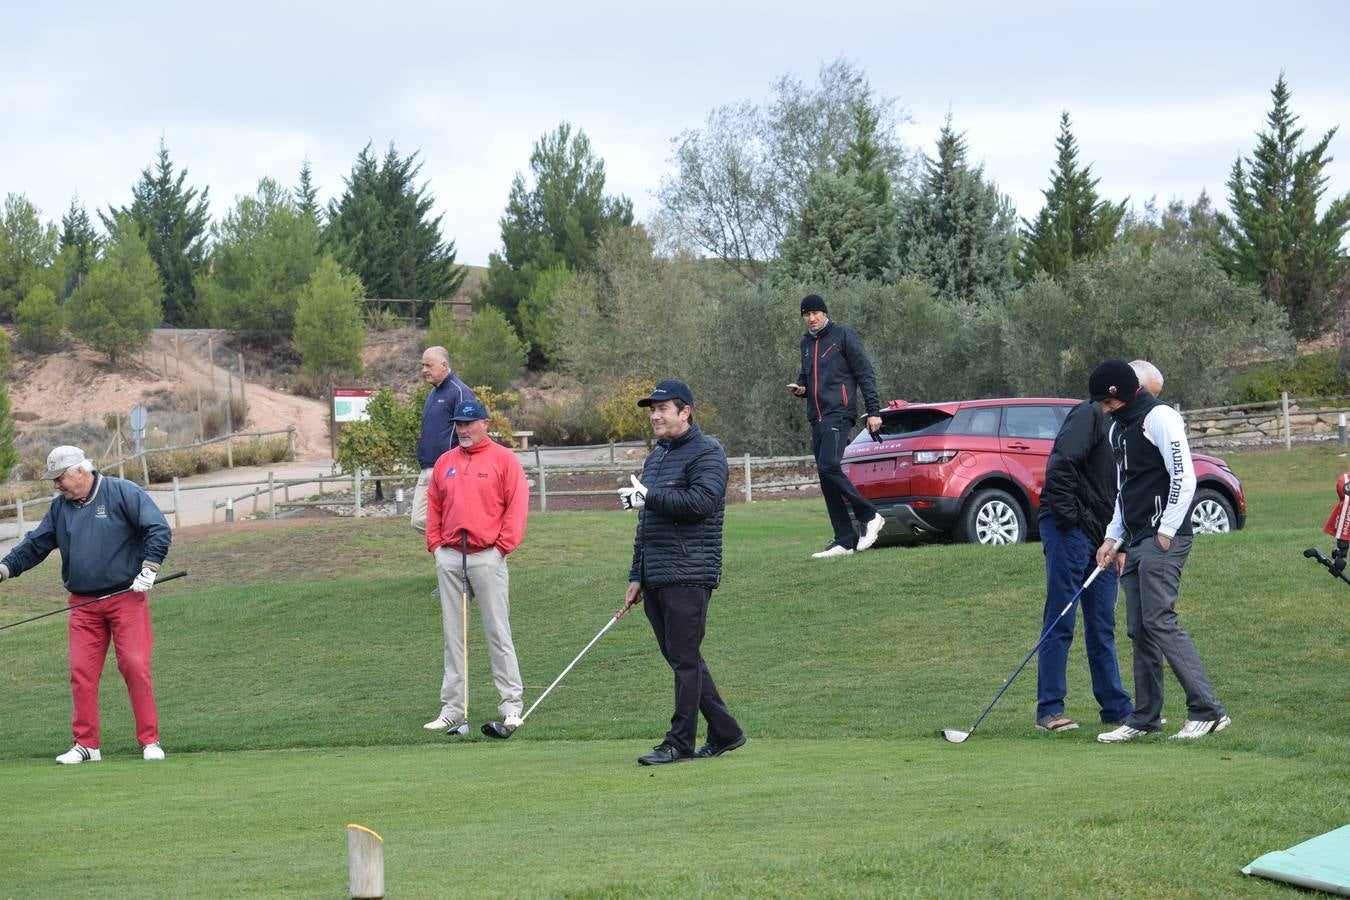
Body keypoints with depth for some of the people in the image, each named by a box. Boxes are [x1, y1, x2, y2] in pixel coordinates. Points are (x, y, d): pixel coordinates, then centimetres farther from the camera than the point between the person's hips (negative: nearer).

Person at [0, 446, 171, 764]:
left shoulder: (122, 493, -4)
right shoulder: (60, 508, 13)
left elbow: (158, 529, -7)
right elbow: (36, 544, 19)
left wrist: (148, 569, -12)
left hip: (126, 598, -5)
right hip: (83, 604, 5)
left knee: (135, 666, -10)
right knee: (82, 673, -2)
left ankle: (150, 741, -3)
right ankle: (85, 744, 6)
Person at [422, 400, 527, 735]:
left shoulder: (504, 459, 1)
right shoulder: (444, 462, 16)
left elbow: (517, 504, -4)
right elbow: (434, 506, 19)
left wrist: (503, 545, -9)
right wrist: (435, 543, 7)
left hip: (488, 556, -5)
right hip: (449, 557, 5)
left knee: (498, 633, -4)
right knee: (453, 637, 5)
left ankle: (511, 705, 0)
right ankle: (453, 710, 7)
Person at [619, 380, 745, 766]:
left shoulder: (706, 453, -4)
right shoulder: (655, 457, 22)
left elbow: (700, 501, -20)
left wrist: (649, 497, -14)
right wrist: (637, 576, 21)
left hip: (688, 574, -9)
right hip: (655, 576, 9)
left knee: (684, 658, -9)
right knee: (681, 659, 9)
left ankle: (680, 741, -8)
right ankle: (724, 732, 16)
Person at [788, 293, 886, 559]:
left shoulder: (843, 337, -2)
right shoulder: (806, 343, 19)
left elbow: (865, 375, -4)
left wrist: (873, 411, -9)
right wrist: (800, 387, 8)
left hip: (838, 412, -8)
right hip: (817, 417, 8)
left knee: (828, 467, -23)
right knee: (826, 477, 3)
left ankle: (869, 516, -10)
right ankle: (844, 540, 4)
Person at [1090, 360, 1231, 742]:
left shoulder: (1159, 417, -9)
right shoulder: (1118, 428, 20)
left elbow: (1184, 477, -15)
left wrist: (1165, 531, -17)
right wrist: (1113, 538, 17)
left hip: (1163, 539, -9)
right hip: (1135, 541, 9)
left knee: (1159, 620, -16)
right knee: (1139, 629, 7)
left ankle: (1208, 710, -16)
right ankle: (1144, 718, 12)